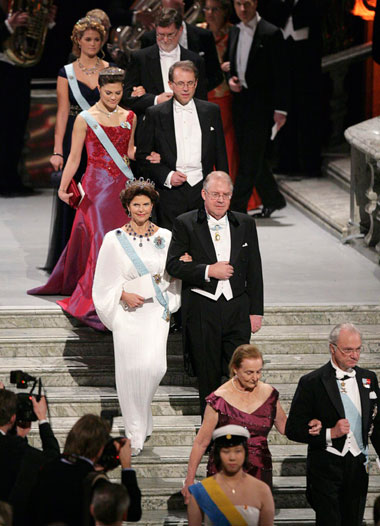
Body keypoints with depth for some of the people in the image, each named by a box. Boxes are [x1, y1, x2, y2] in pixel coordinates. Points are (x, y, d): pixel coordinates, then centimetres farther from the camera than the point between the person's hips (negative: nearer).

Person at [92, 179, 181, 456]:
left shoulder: (165, 237, 5)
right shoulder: (114, 239, 1)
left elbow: (175, 275, 12)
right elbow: (105, 282, 3)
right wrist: (124, 295, -11)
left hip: (156, 311, 1)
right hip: (127, 312, -1)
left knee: (154, 365, -13)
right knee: (130, 370, -3)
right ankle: (136, 434, 9)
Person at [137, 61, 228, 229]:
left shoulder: (211, 111, 10)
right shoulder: (155, 114, 4)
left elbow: (220, 154, 13)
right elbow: (142, 154, 5)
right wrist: (166, 176, -8)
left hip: (203, 189, 1)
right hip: (170, 192, -1)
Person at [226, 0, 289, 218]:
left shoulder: (271, 34, -9)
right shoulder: (234, 32, 12)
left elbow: (281, 74, -10)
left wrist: (280, 109, -13)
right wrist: (230, 80, 0)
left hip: (261, 104, -7)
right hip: (240, 102, 7)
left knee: (251, 158, -7)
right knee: (254, 157, 12)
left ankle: (237, 206, -7)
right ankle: (273, 199, 26)